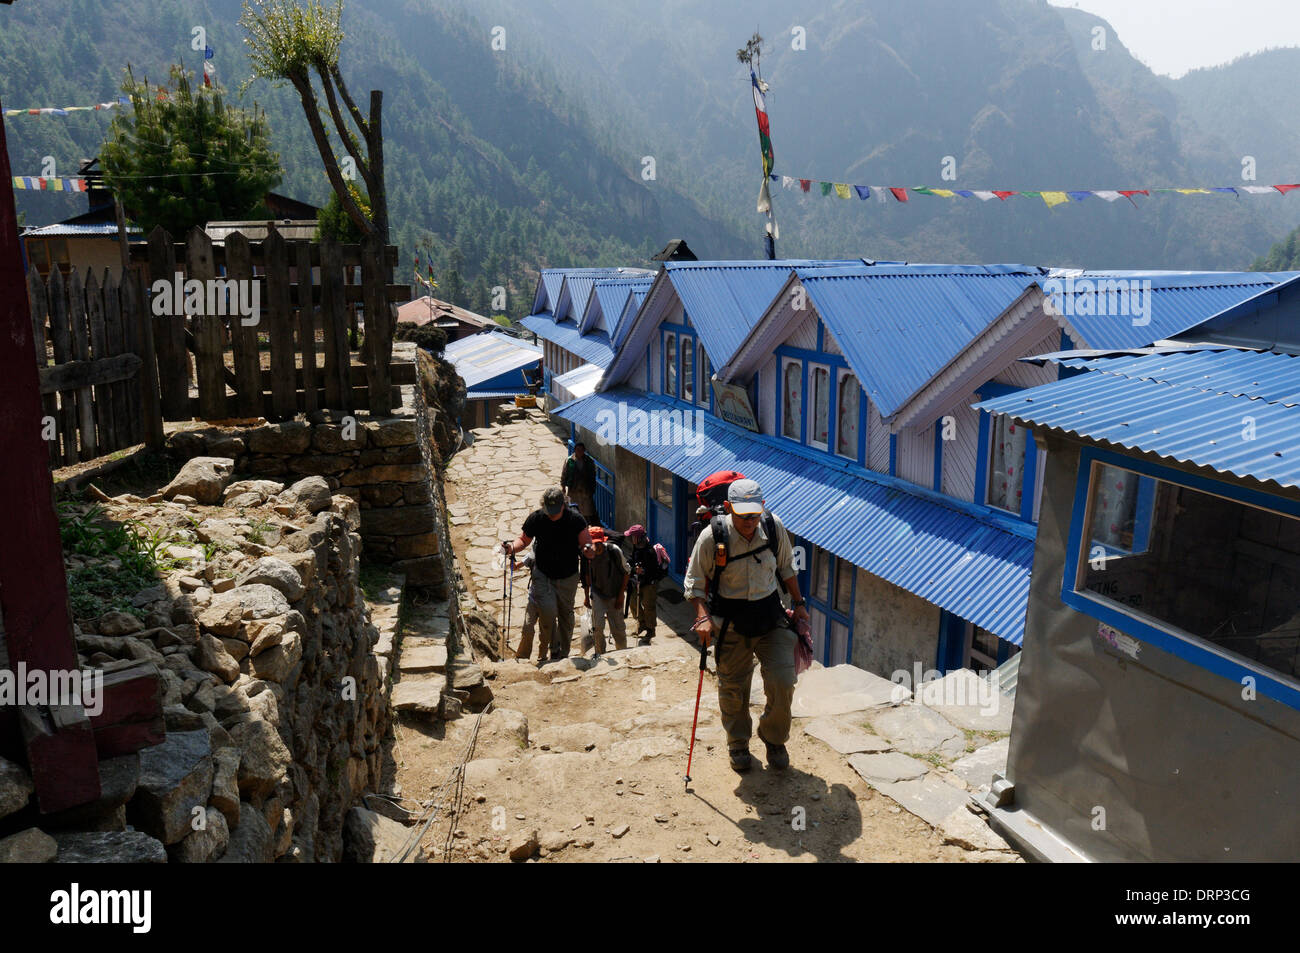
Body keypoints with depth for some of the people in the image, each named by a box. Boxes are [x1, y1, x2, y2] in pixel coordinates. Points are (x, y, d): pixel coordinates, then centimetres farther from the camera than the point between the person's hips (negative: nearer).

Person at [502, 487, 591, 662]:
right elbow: (524, 540, 2)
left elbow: (586, 541, -9)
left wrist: (588, 548, -33)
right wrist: (512, 547, -19)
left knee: (566, 614, 13)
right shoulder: (535, 518, -12)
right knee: (547, 610, -19)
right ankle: (553, 647, 6)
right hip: (542, 573, -1)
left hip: (568, 577, 1)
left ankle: (564, 653, 34)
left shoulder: (575, 519, -14)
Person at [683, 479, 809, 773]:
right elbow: (695, 581, -6)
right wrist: (703, 616, -19)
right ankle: (738, 745, 36)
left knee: (783, 683, -3)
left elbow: (786, 567, 11)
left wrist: (798, 603, 13)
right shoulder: (712, 536, -17)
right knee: (733, 688, 9)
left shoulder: (774, 527, -8)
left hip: (771, 617, 2)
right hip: (731, 623, -2)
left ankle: (774, 740, 25)